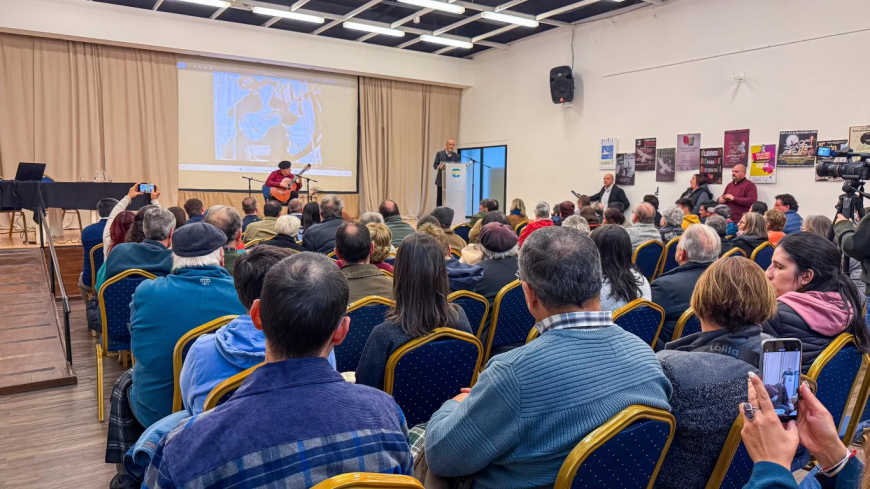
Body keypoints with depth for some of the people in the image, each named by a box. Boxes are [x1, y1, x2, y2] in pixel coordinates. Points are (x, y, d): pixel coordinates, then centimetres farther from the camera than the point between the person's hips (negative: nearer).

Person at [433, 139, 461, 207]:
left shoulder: (457, 156, 7)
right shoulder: (439, 154, 3)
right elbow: (435, 165, -1)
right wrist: (439, 166, -23)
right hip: (441, 180, -1)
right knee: (440, 198, 2)